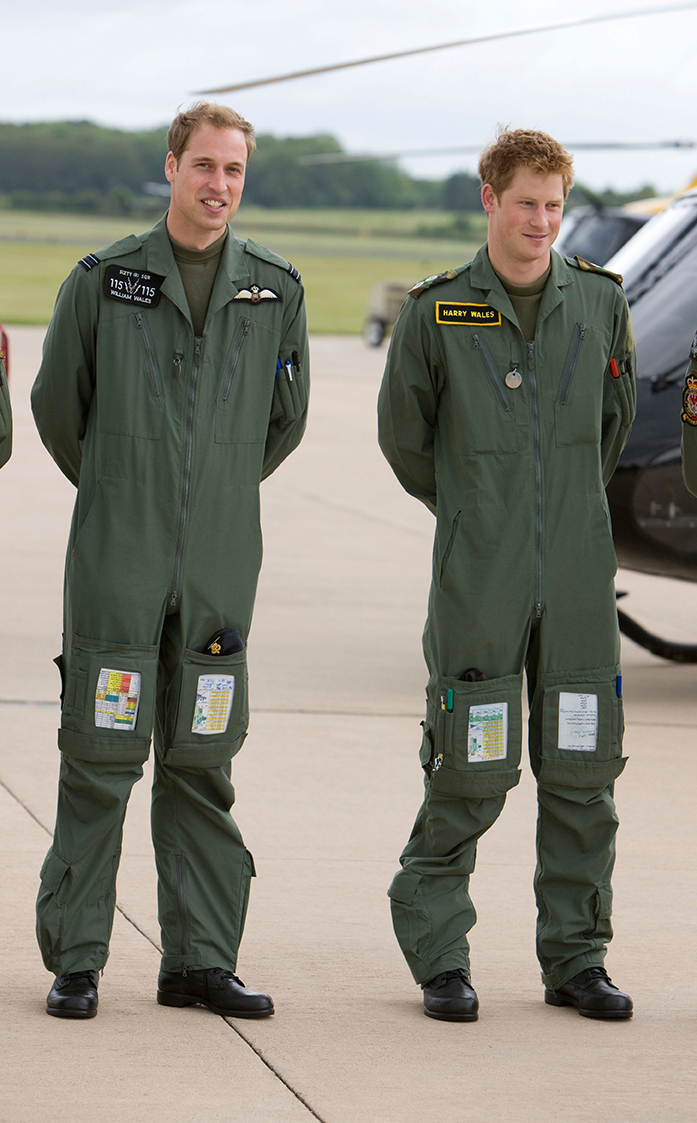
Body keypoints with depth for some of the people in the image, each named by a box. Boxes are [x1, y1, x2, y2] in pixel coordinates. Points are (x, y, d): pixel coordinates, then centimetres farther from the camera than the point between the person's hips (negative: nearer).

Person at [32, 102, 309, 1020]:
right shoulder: (103, 281, 0)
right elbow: (56, 403, 11)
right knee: (100, 758, -2)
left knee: (202, 765, 6)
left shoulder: (276, 291, 7)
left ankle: (200, 959, 12)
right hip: (116, 563, -2)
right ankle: (75, 959, 5)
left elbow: (285, 418, 20)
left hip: (219, 565, 2)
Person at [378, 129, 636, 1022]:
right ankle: (438, 957, 10)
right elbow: (403, 436, 11)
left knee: (582, 773, 4)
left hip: (578, 578, 3)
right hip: (478, 583, -2)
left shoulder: (600, 302, 5)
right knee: (468, 778, -2)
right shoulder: (437, 314, -2)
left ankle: (575, 958, 14)